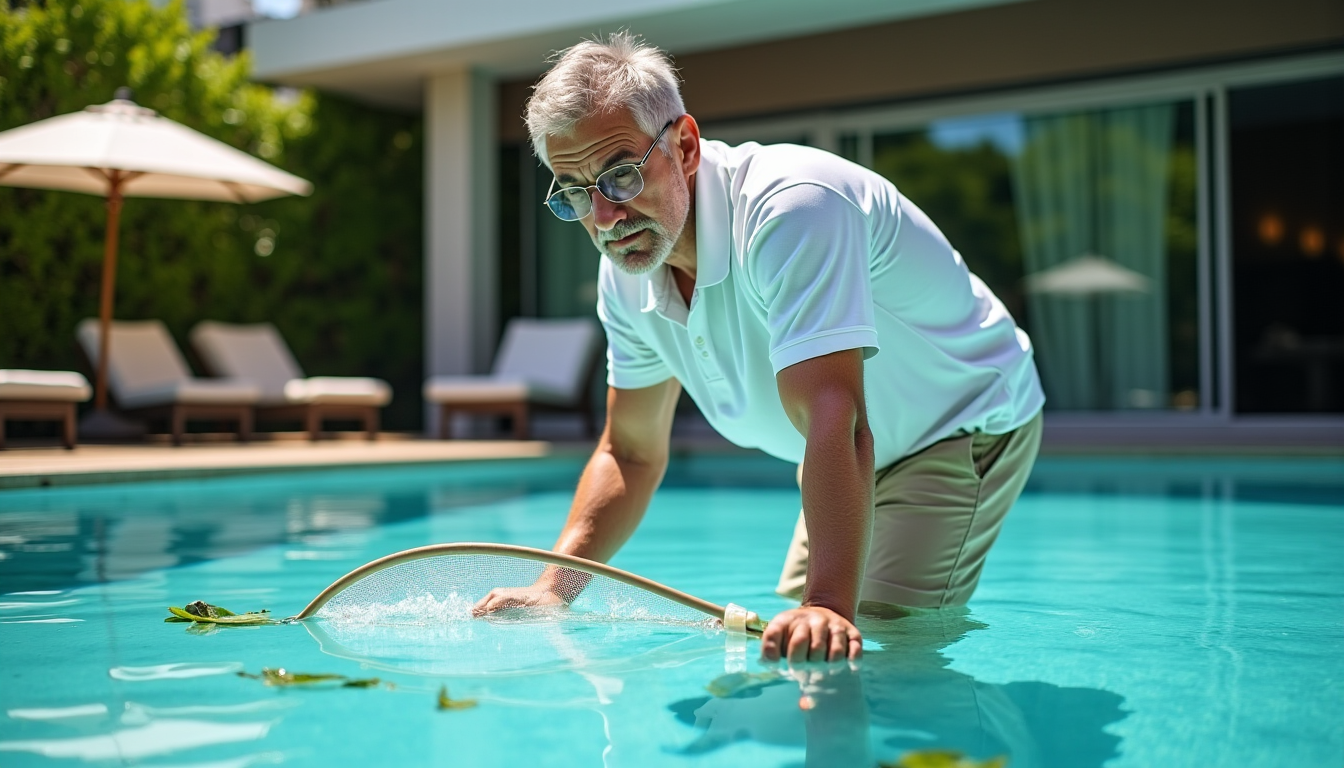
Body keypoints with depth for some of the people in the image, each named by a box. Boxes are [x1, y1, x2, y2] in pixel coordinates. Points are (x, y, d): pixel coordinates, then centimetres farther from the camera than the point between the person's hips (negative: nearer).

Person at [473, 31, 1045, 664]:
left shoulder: (790, 206, -35)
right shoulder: (626, 273, -9)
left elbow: (835, 423, -46)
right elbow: (631, 454, 0)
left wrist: (829, 605, -58)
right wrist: (552, 589, -15)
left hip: (966, 428, -7)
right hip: (865, 459, 8)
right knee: (791, 651, 10)